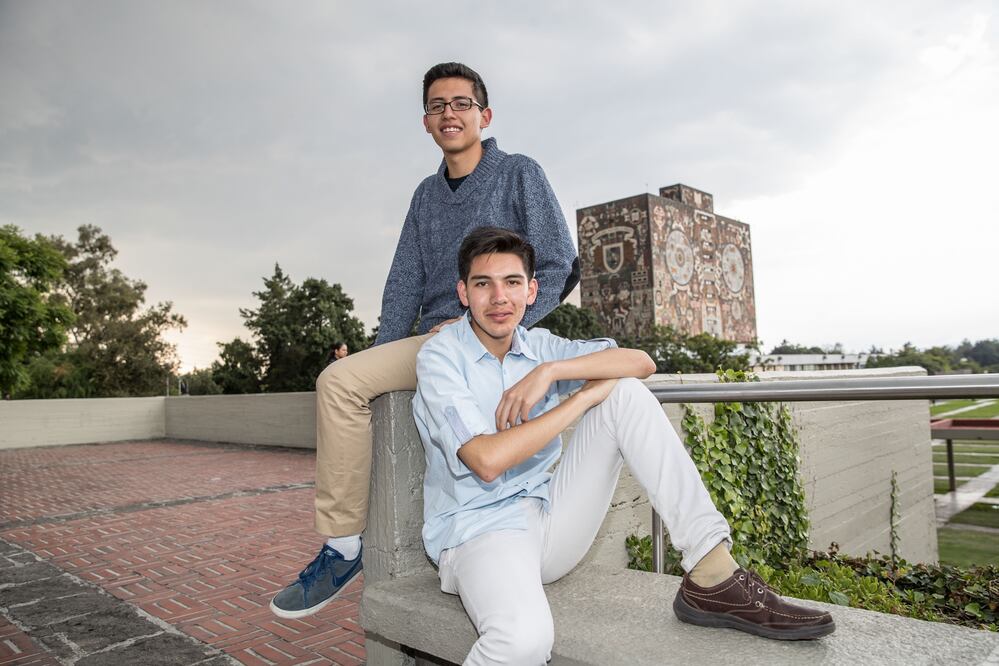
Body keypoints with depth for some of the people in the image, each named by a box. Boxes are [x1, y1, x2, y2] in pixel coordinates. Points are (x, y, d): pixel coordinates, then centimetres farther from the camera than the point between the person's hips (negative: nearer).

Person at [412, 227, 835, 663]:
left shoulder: (538, 347, 6)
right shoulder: (439, 358, -9)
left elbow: (640, 362, -6)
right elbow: (487, 460, -23)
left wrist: (550, 371, -19)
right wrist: (585, 396, -17)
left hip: (551, 521, 5)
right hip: (480, 531, -5)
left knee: (626, 393, -11)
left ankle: (712, 577, -15)